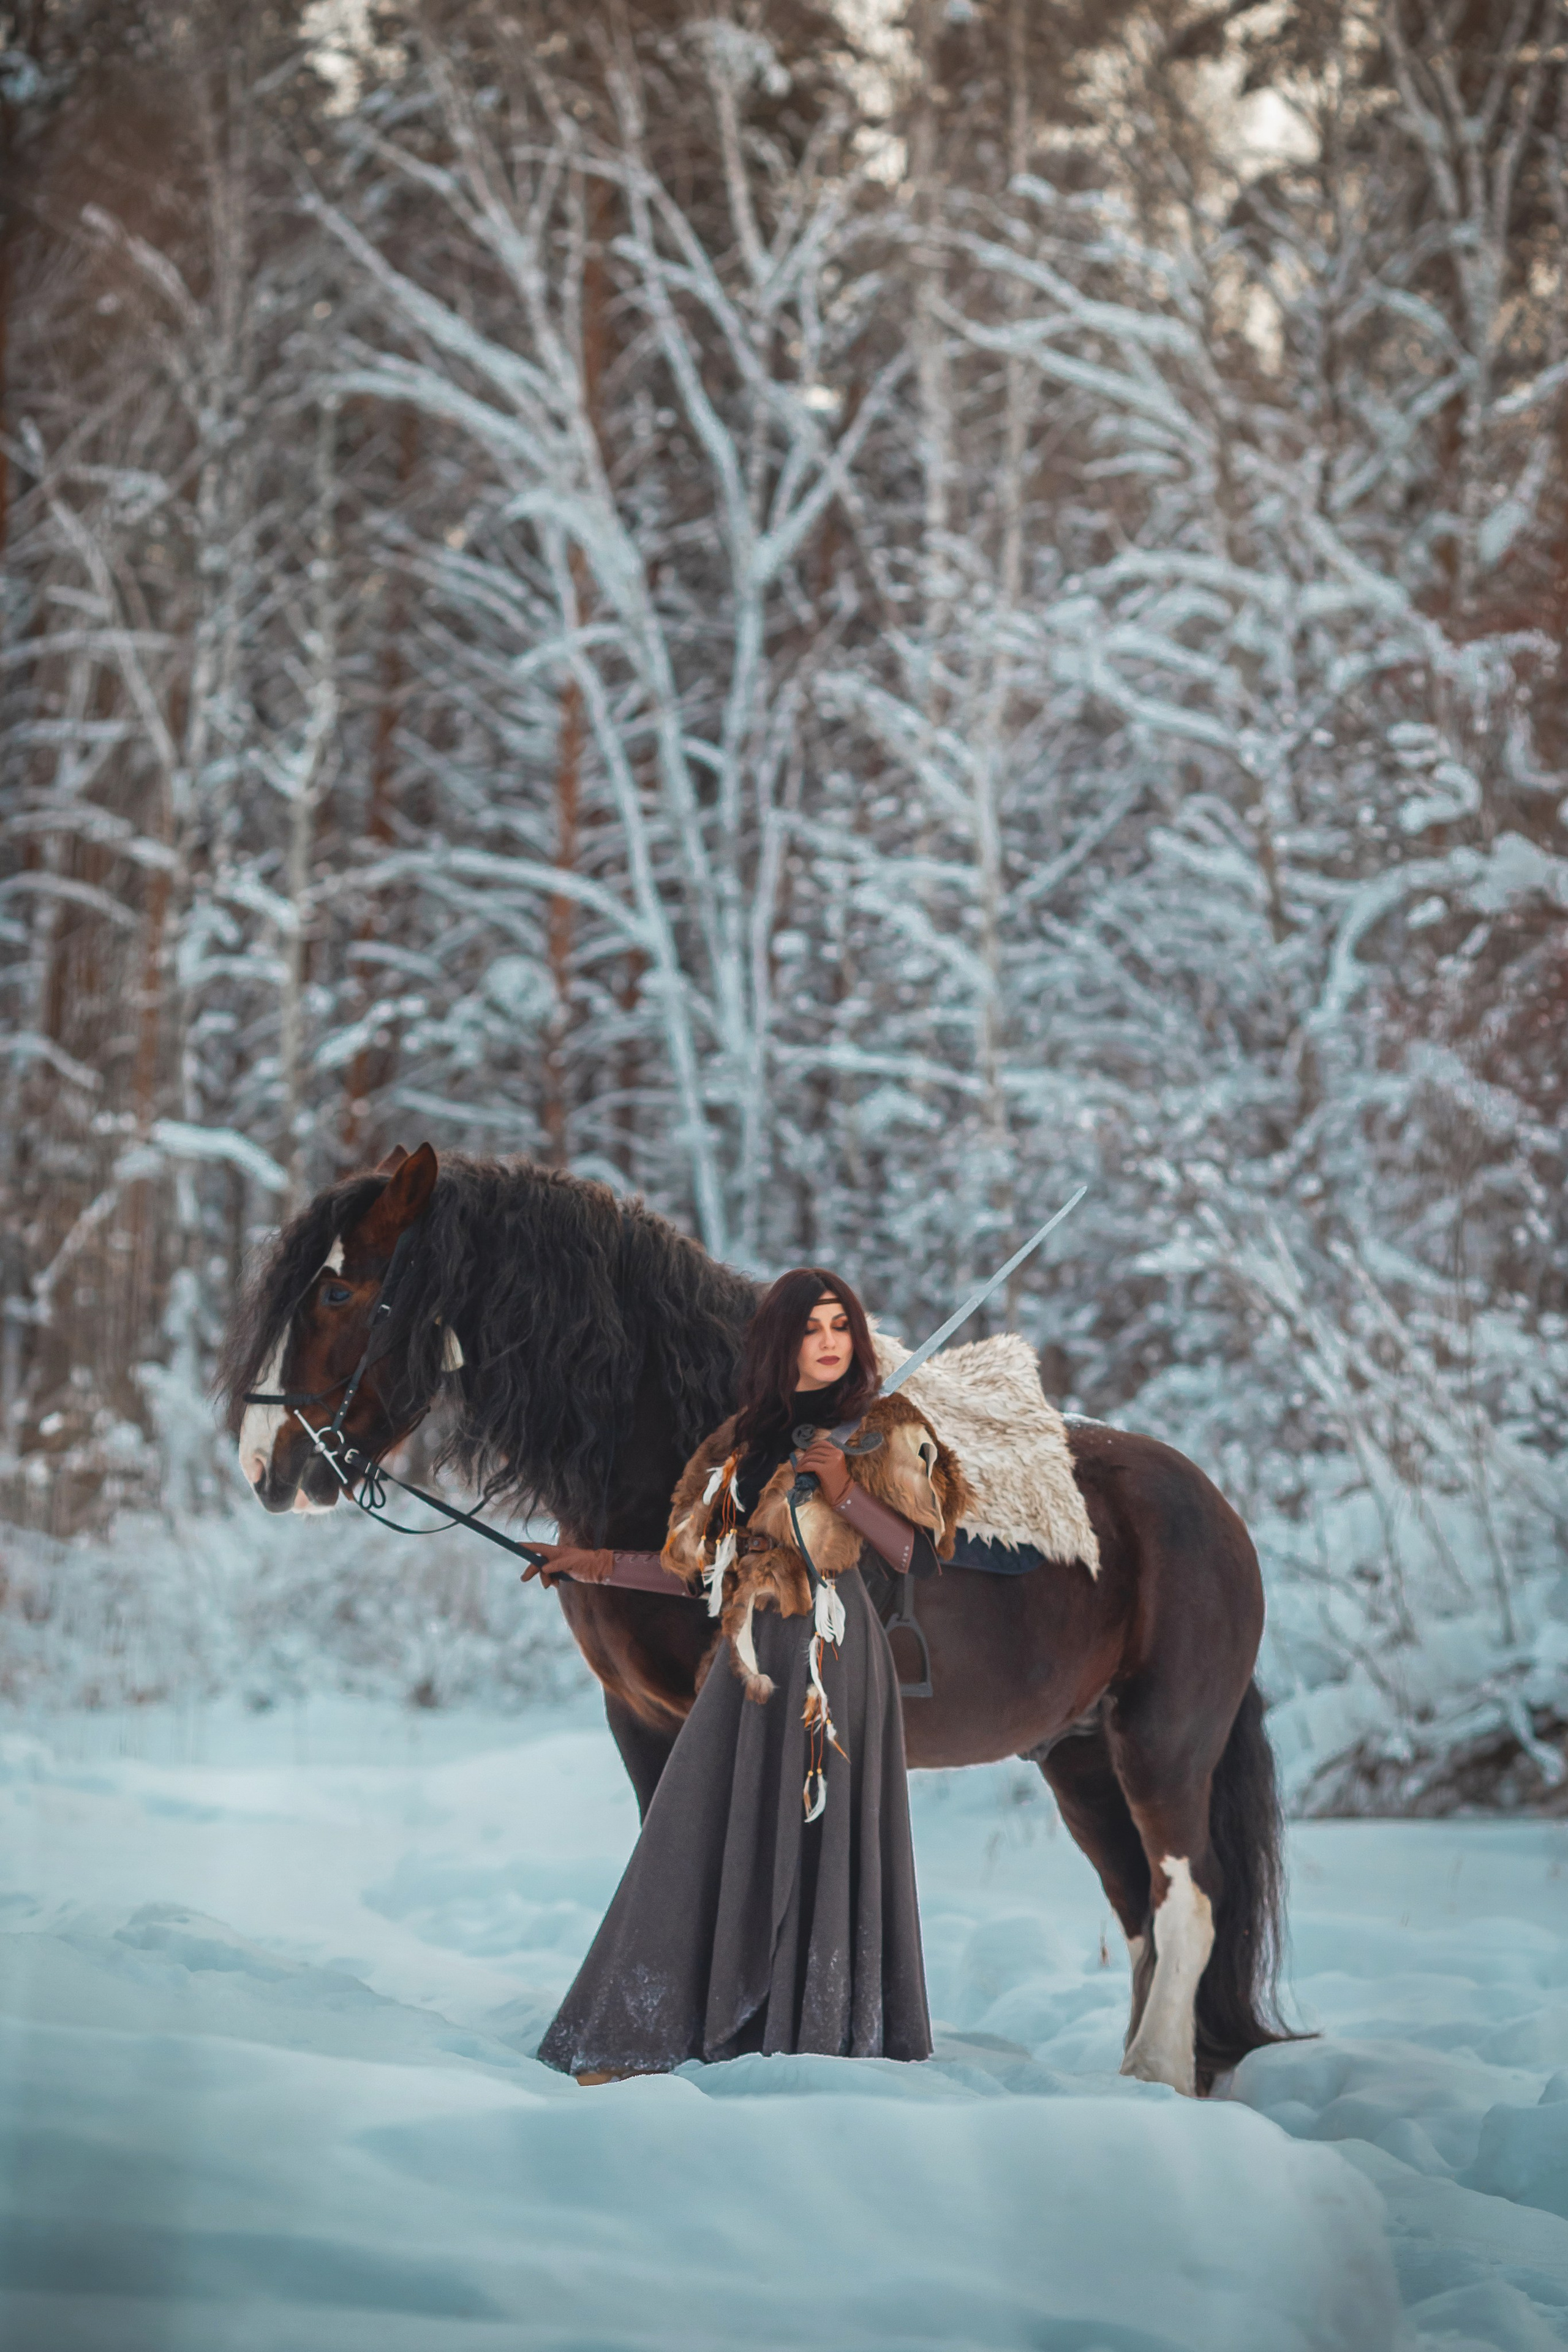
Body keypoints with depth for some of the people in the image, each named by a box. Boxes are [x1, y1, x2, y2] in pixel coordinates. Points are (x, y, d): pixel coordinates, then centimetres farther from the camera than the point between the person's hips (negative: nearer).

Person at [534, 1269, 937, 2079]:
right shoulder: (748, 1437, 13)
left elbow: (918, 1555, -8)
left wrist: (845, 1493, -20)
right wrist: (594, 1564, 13)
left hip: (833, 1648, -4)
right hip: (753, 1649, 4)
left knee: (824, 1835, -4)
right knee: (708, 1834, 0)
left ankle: (825, 2027, 5)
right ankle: (649, 2035, 4)